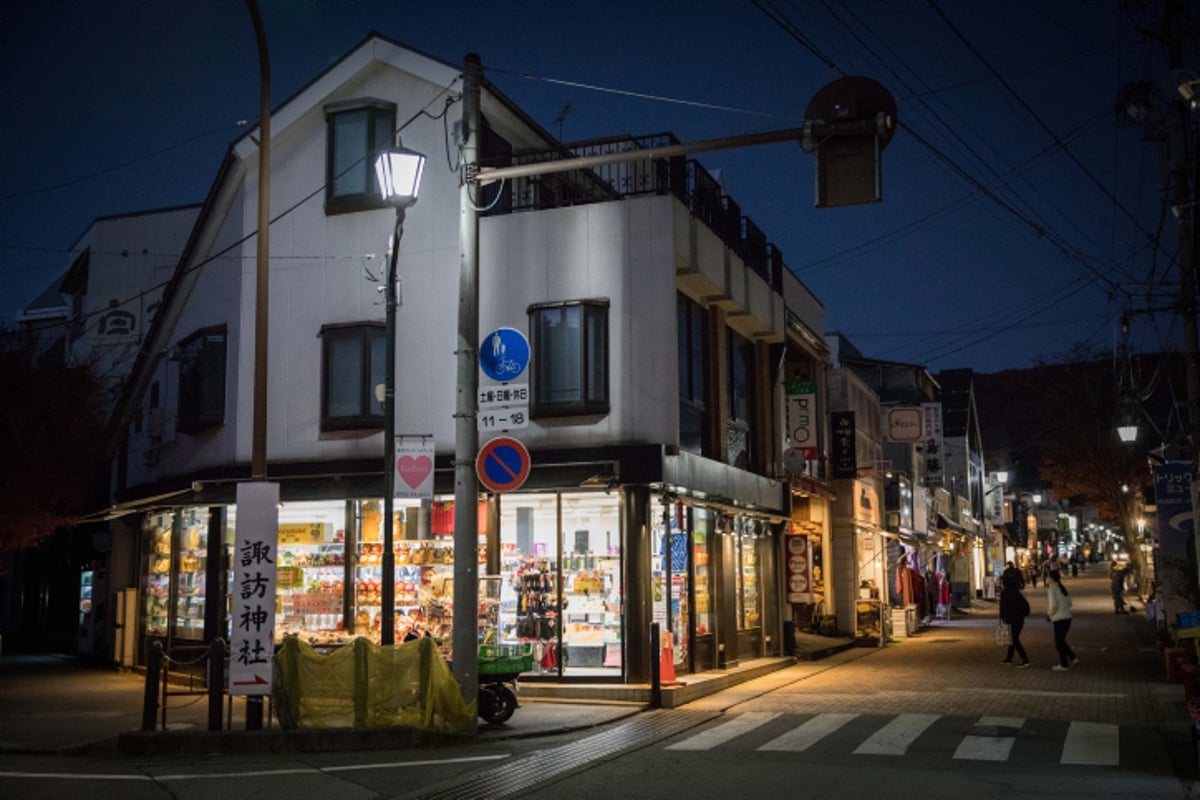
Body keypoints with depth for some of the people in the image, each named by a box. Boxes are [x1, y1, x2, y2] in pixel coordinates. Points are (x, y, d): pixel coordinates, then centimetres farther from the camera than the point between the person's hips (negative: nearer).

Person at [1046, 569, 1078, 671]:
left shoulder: (1051, 588, -13)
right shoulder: (1063, 588, 10)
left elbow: (1053, 605, -18)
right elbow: (1069, 602, 15)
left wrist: (1049, 614, -2)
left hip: (1059, 619, -8)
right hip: (1067, 617, 8)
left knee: (1059, 642, 4)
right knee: (1061, 641, 21)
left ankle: (1063, 665, 10)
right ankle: (1073, 658, 20)